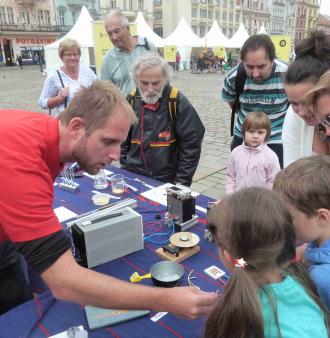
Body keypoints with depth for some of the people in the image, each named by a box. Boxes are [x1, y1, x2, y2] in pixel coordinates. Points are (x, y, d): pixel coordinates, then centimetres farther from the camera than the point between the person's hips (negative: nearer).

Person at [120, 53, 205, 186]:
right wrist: (124, 169, 5)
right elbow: (123, 139, 9)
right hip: (133, 177, 4)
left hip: (167, 181, -3)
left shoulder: (177, 101, -14)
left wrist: (182, 182, -12)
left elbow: (191, 144, -12)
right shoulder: (131, 100, -2)